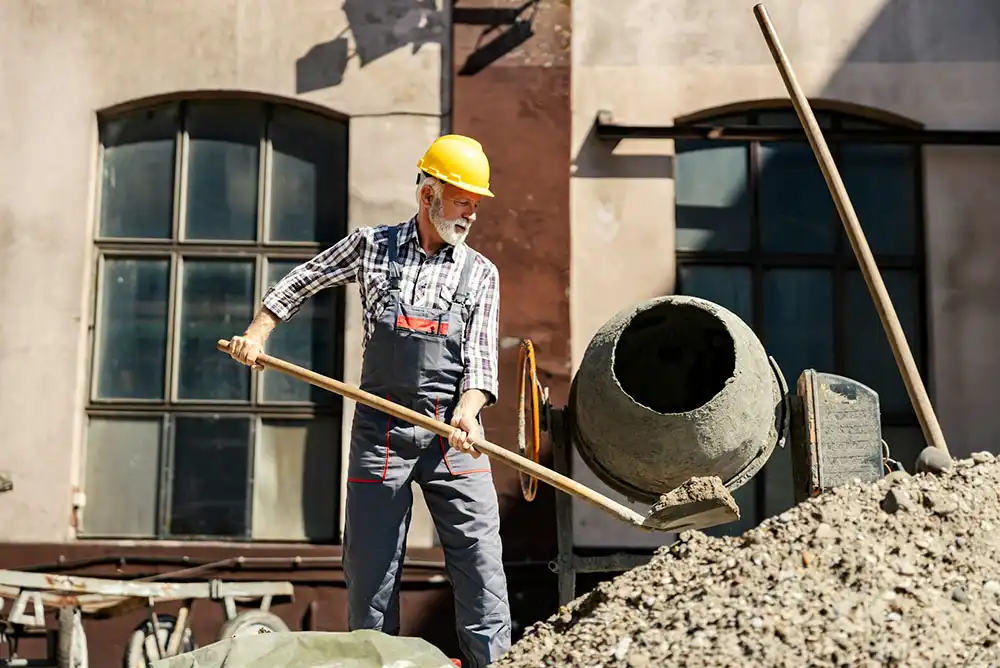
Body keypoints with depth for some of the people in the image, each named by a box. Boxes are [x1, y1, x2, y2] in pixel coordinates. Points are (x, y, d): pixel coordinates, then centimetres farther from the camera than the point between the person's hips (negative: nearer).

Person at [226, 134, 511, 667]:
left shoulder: (481, 273, 8)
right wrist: (256, 335, 11)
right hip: (381, 429, 0)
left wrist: (465, 413, -19)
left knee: (480, 559, -5)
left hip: (452, 433, 1)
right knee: (370, 564, 4)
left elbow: (480, 358, -2)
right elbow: (299, 283, 19)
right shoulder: (371, 246, 6)